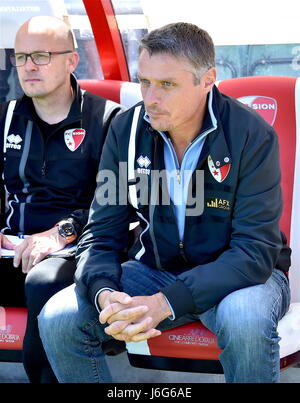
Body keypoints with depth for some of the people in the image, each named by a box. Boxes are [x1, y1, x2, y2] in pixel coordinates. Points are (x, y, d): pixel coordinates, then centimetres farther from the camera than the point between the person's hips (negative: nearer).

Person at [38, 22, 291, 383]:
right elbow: (101, 234, -4)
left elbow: (256, 249, -22)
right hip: (154, 269, 3)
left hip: (237, 275, -3)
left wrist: (166, 302, -33)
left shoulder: (252, 136, -18)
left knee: (245, 319, -38)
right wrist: (105, 294, -28)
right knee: (58, 319, -17)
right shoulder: (126, 130, -6)